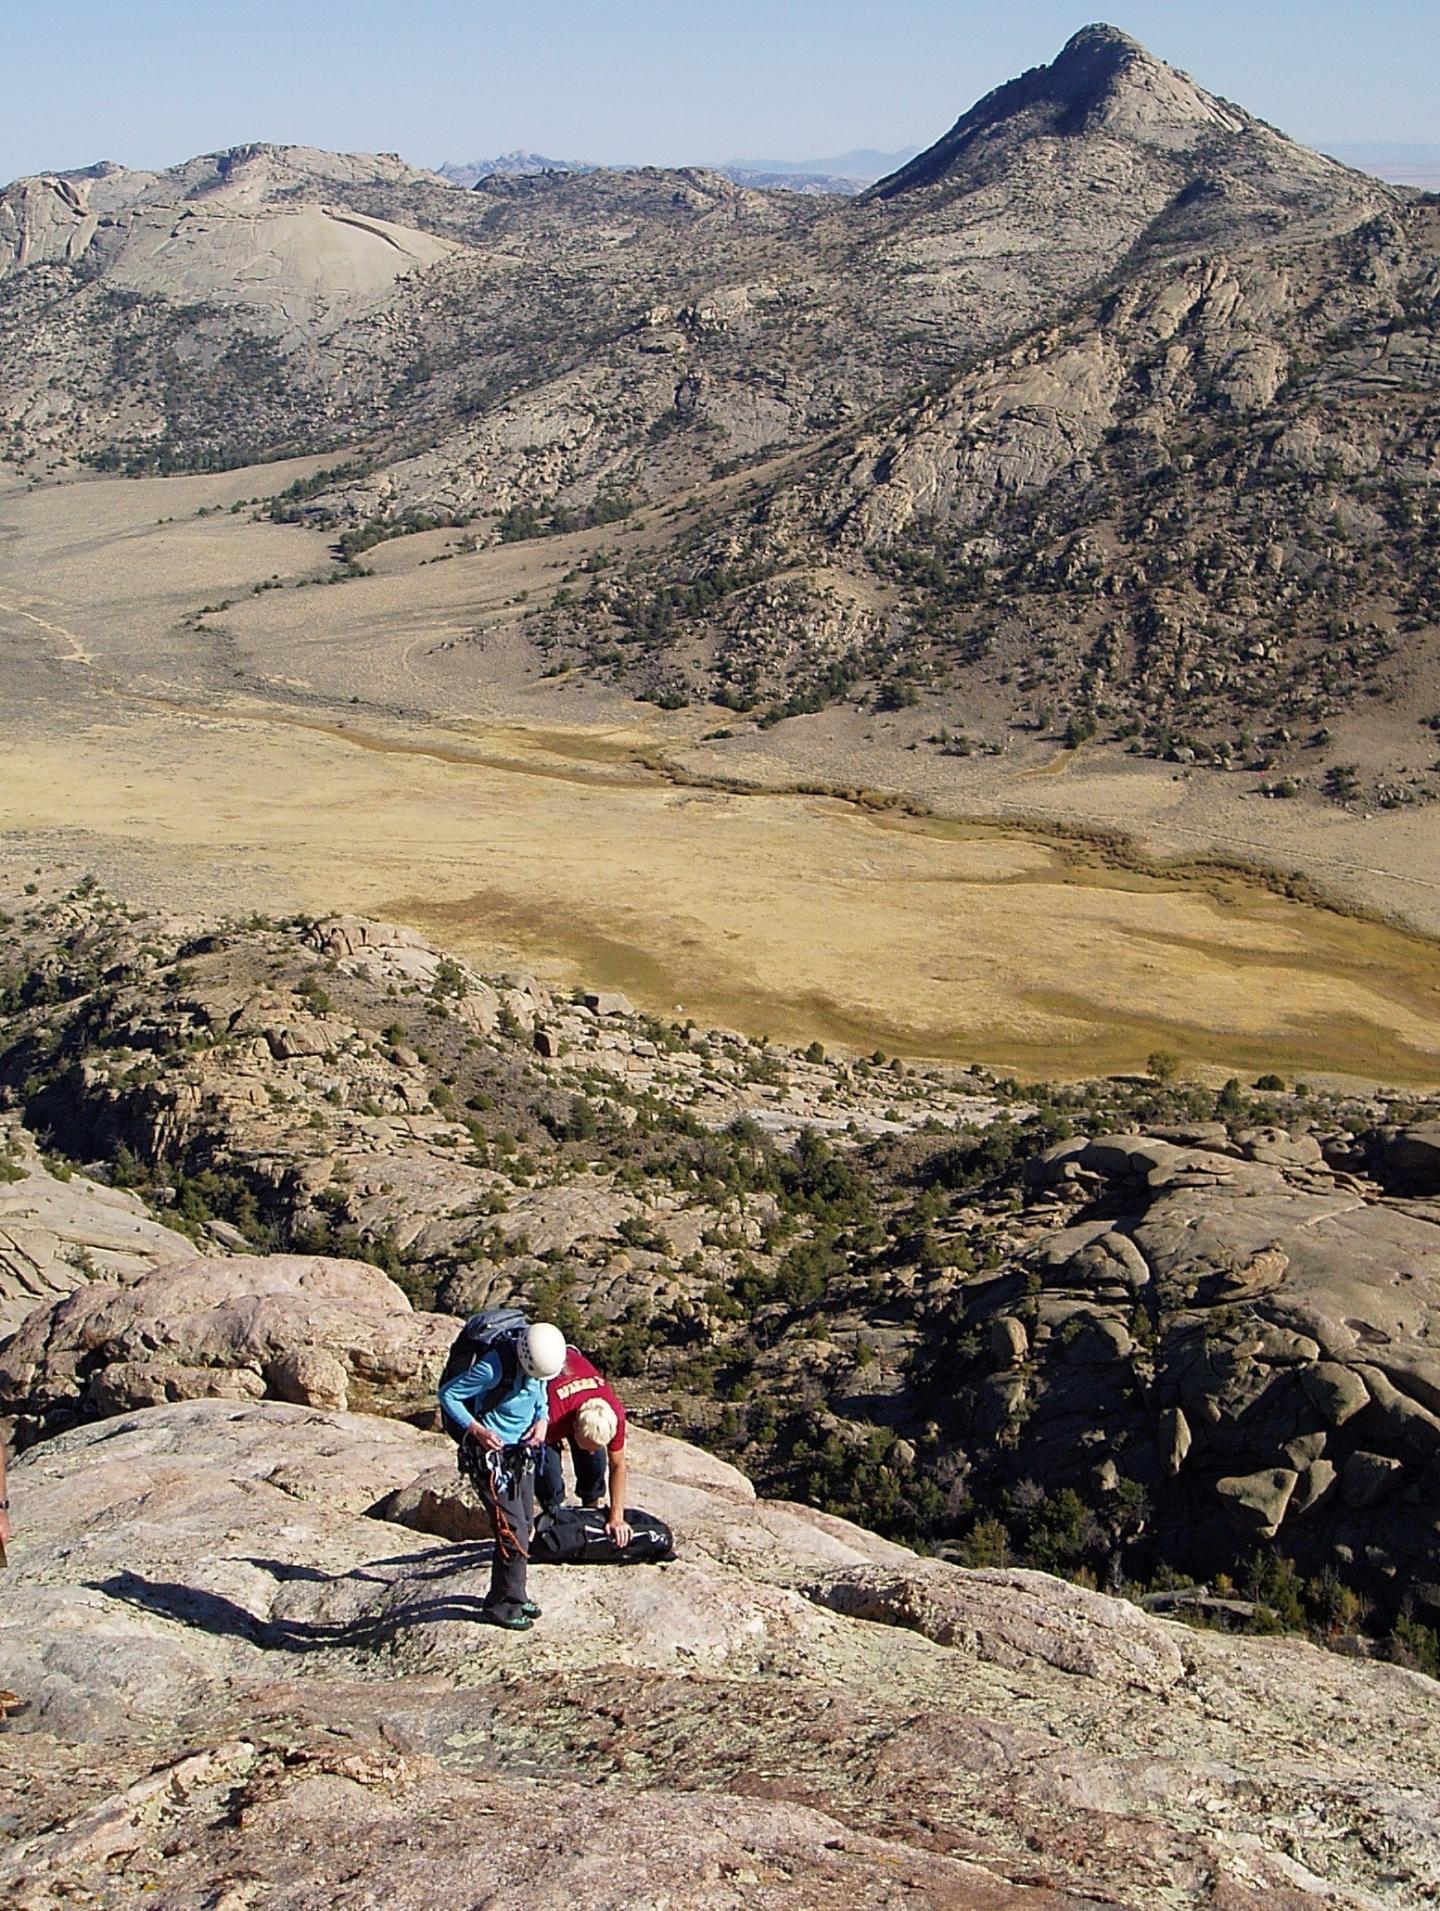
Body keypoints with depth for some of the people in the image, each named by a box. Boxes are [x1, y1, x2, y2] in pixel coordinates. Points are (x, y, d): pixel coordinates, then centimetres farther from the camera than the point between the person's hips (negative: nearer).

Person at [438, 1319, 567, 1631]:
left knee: (525, 1525, 14)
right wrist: (476, 1429, -25)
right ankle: (501, 1606, 5)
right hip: (490, 1453, -7)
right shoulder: (494, 1368, -27)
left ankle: (514, 1595, 30)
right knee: (512, 1530, -9)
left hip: (521, 1452, 7)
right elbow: (448, 1394, -17)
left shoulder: (538, 1365, -6)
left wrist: (541, 1421, -6)